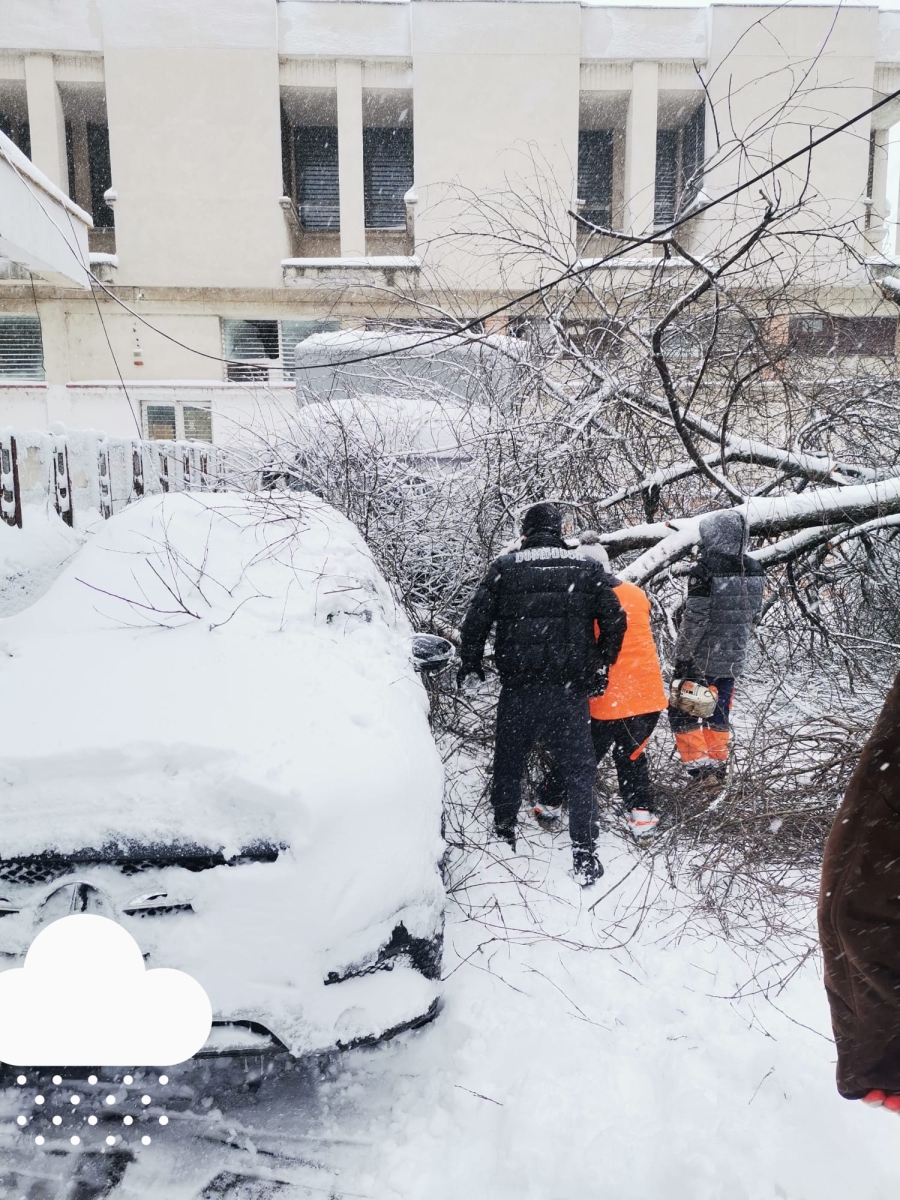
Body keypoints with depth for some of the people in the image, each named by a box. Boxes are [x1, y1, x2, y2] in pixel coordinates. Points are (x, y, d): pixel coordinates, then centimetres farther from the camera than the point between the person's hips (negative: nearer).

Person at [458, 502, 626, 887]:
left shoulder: (504, 568, 0)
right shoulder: (588, 568, 3)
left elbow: (476, 619, -1)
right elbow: (614, 621, 3)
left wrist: (470, 663, 14)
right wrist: (600, 668, 16)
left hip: (518, 688, 0)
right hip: (571, 690, 0)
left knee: (508, 762, 18)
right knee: (578, 769, 9)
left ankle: (504, 832, 33)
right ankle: (584, 855, 11)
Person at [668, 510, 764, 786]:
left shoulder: (705, 570, -20)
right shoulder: (754, 570, 1)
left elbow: (694, 619, -19)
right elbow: (753, 613, 9)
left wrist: (682, 657, -11)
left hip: (701, 659, -6)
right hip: (733, 659, 7)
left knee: (682, 711, 8)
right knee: (720, 715, 19)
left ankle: (700, 767, 5)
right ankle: (718, 767, 28)